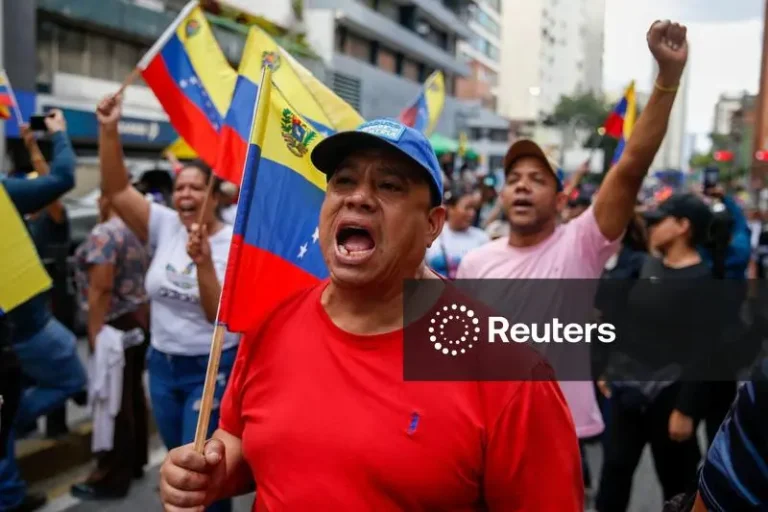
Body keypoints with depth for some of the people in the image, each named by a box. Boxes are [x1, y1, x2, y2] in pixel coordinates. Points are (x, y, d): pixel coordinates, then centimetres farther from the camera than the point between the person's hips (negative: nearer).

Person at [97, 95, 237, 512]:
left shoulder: (233, 244, -13)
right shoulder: (165, 227, -1)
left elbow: (220, 315, -20)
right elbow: (116, 189, -9)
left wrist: (203, 263, -34)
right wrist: (109, 130, -19)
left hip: (211, 369, -5)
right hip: (162, 365, 5)